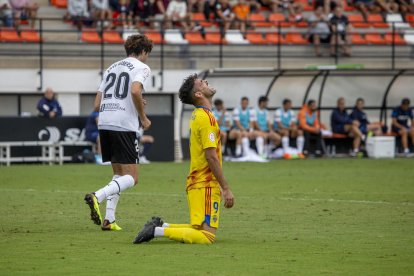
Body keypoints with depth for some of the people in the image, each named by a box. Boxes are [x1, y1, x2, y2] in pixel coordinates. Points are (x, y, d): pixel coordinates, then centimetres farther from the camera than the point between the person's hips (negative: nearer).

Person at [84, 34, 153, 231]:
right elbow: (135, 91, -18)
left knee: (119, 174, 18)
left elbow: (97, 104, 20)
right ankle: (97, 197, -27)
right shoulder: (141, 67, 3)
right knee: (131, 178, -4)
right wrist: (143, 118, -5)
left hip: (104, 124, 7)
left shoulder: (112, 68, 23)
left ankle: (109, 219, 6)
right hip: (124, 125, -7)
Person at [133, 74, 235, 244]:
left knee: (199, 229, 16)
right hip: (206, 184, -10)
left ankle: (159, 226, 10)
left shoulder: (197, 115, 16)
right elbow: (211, 156, -19)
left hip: (196, 183, 10)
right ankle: (158, 231, -16)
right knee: (207, 236, -13)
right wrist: (226, 188, -16)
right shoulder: (206, 117, -15)